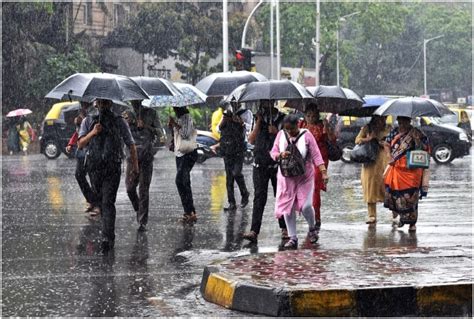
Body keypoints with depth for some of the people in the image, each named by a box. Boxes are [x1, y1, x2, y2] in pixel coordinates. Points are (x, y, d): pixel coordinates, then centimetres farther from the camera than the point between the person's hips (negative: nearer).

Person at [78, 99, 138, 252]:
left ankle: (107, 238, -22)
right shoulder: (88, 121, 9)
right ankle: (109, 235, 28)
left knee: (108, 202, -15)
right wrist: (93, 133, -16)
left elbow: (131, 145, 9)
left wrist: (135, 166, 6)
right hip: (94, 168, 3)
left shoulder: (120, 122, 5)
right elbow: (80, 144, 0)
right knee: (101, 200, 12)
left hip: (113, 169, -3)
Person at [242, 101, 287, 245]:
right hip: (260, 164, 1)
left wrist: (277, 132, -13)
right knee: (259, 197, -7)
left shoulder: (282, 119, 5)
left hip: (277, 164, -1)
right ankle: (254, 231, -16)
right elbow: (251, 140, 3)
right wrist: (258, 122, -4)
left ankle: (284, 228, 20)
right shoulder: (258, 119, 13)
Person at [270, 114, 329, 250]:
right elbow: (273, 153, 5)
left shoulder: (306, 135, -8)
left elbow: (316, 155, -10)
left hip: (305, 176, -3)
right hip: (287, 177, 3)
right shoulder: (281, 135, 0)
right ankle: (292, 238, 11)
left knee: (306, 205, -12)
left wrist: (323, 172, -19)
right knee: (288, 208, 1)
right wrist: (280, 155, -18)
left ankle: (312, 229, 18)